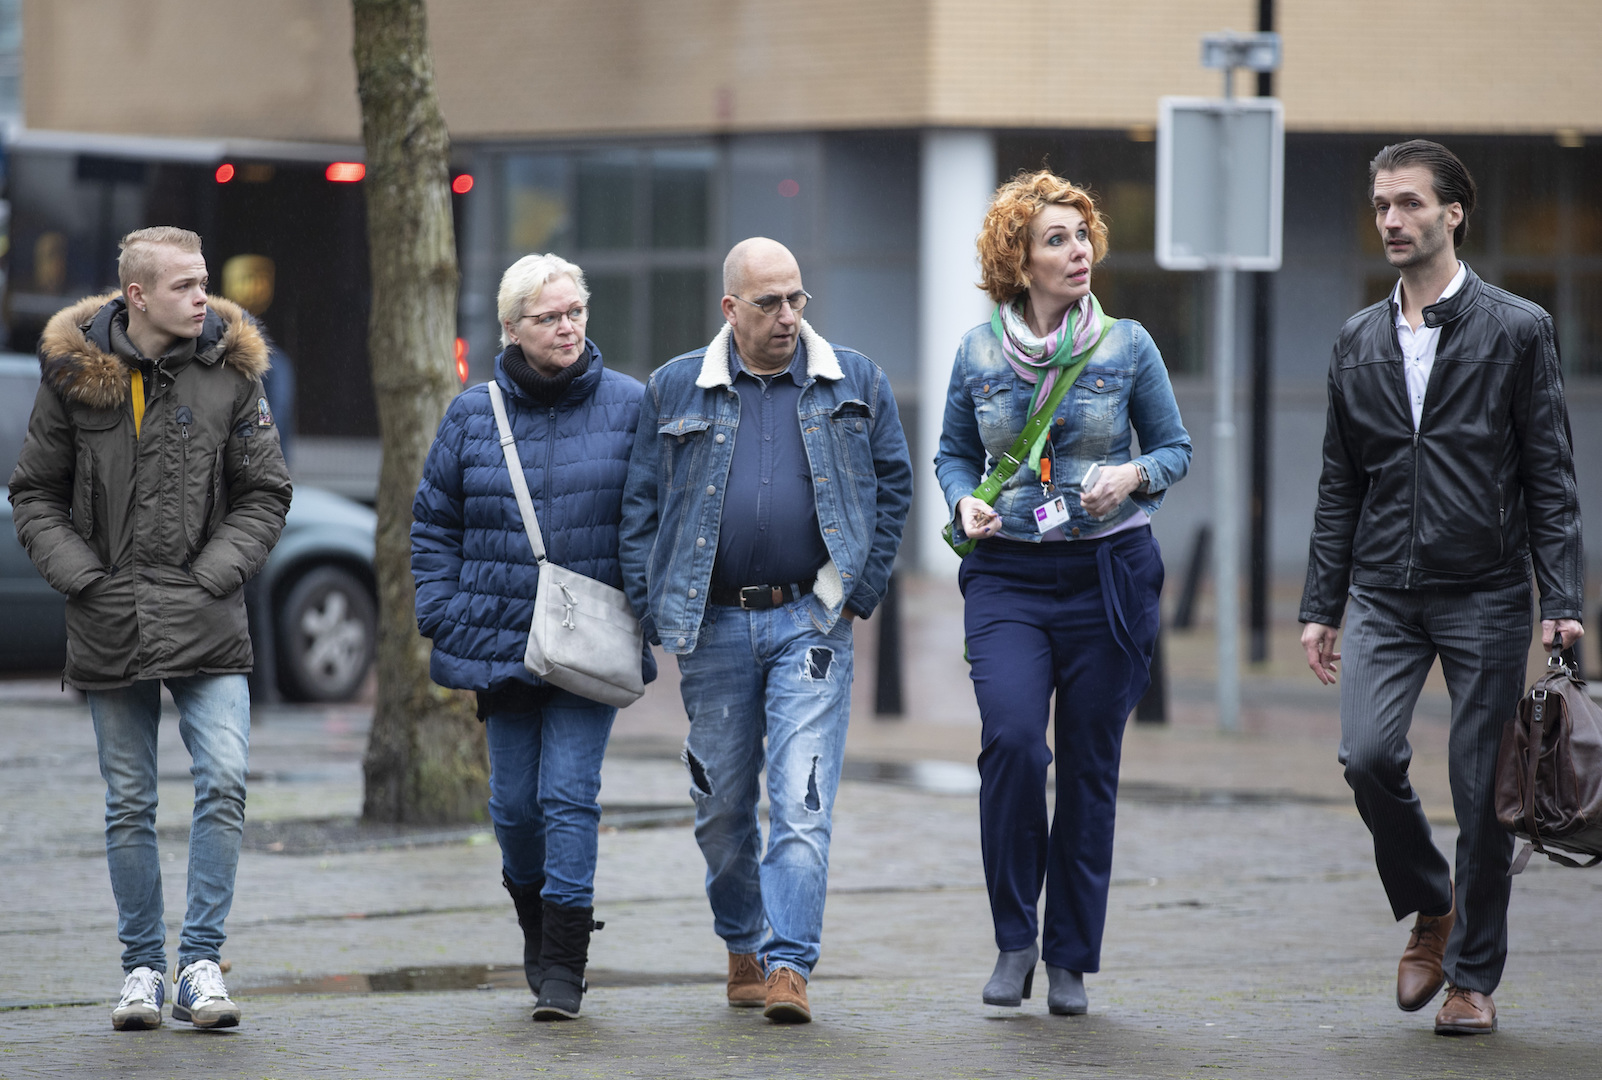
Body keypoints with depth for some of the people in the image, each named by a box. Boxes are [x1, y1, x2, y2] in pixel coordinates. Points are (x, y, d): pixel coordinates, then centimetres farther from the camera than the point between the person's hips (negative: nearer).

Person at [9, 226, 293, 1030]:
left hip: (206, 627, 0)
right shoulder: (73, 374, 0)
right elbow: (34, 495, 6)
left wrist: (213, 575, -7)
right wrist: (84, 577, -6)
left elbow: (265, 496, 5)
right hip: (110, 626, 0)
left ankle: (201, 962, -5)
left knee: (223, 783, -13)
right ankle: (142, 968, 16)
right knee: (129, 806, 6)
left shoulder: (230, 372, 1)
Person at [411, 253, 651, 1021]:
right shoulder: (473, 416, 4)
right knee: (514, 801, 7)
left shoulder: (629, 406, 0)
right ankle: (536, 921, 33)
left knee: (569, 794, -10)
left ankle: (564, 967, -7)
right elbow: (433, 522, 11)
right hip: (500, 640, 2)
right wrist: (443, 616, 3)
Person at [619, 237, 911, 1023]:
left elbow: (893, 485, 9)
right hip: (712, 626, 2)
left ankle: (789, 965, -12)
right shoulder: (675, 390, 5)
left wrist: (858, 593, 1)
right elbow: (641, 506, 7)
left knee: (801, 801, -11)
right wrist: (655, 615, -1)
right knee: (721, 804, 10)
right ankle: (742, 947, 28)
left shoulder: (854, 384, 4)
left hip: (809, 624, -2)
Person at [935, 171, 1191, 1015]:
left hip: (1107, 573, 0)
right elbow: (954, 453, 14)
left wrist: (1135, 476, -13)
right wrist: (965, 501, -7)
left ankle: (1071, 960, 15)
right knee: (1011, 738, -20)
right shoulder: (978, 352, 2)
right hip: (1006, 574, 0)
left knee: (1089, 765, 3)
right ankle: (1014, 938, -5)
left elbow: (1176, 446, 7)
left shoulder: (1126, 345, 0)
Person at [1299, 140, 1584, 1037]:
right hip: (1385, 593, 3)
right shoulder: (1360, 341, 11)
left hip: (1483, 593, -3)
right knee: (1369, 756, -15)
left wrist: (1562, 601, -11)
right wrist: (1321, 607, 10)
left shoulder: (1518, 331, -1)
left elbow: (1552, 479, -3)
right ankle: (1430, 910, 11)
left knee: (1482, 787, -1)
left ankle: (1474, 976, 11)